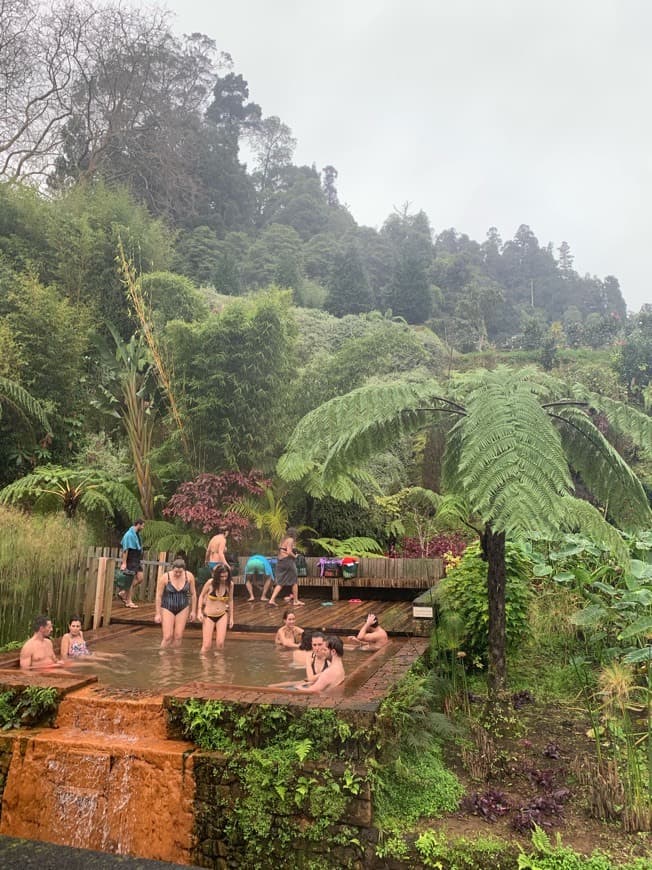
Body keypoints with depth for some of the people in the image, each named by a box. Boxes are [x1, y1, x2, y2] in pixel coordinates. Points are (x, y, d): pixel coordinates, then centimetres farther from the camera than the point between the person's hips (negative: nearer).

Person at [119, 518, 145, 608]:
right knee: (131, 581, -2)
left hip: (137, 560, 9)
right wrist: (124, 563, -23)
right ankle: (129, 602, 8)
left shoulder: (137, 534, 11)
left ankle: (123, 592, 19)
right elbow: (125, 549, -20)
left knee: (139, 578, 8)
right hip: (130, 561, -9)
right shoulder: (129, 535, -17)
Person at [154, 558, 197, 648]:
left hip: (183, 608, 2)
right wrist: (158, 613, -6)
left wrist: (193, 611, 4)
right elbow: (158, 596, -9)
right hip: (167, 608, -2)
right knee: (168, 637, -9)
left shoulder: (189, 576, -11)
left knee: (178, 636, 2)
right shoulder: (164, 577, -17)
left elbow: (193, 594, 1)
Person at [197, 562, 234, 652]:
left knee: (220, 643, -8)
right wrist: (200, 611, -7)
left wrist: (231, 617, 8)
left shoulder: (230, 584, -9)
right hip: (208, 615, -2)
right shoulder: (210, 583, -16)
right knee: (206, 645, -4)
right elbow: (201, 596, 1)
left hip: (222, 615, 2)